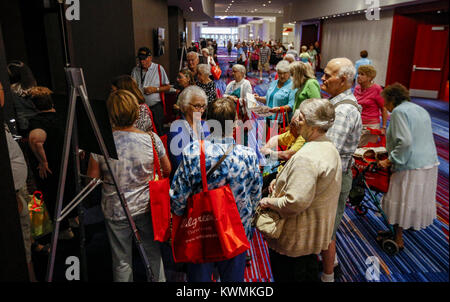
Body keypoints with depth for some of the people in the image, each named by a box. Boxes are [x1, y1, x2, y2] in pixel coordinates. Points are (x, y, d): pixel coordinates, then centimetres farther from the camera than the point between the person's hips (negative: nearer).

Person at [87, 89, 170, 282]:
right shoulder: (152, 139, -13)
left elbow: (92, 178, -6)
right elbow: (167, 170, 0)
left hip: (115, 211, 0)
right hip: (146, 207, 1)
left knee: (122, 262, 15)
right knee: (153, 255, 19)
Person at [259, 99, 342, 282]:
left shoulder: (306, 157, -30)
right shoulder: (330, 148, 3)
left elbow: (296, 202, -35)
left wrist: (270, 202, -18)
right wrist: (280, 181, 3)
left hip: (295, 238, -9)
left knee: (286, 276, 11)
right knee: (309, 274, 28)